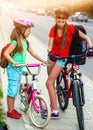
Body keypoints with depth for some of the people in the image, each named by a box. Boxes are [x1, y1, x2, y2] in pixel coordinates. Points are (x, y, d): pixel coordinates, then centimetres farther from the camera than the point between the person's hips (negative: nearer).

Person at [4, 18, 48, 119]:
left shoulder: (25, 42, 8)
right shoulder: (15, 42, -17)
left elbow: (33, 53, 14)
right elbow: (6, 53, -22)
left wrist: (43, 61, 12)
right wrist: (13, 62, -34)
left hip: (19, 69, 8)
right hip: (13, 69, -8)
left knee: (15, 91, 15)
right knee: (12, 90, -1)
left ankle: (12, 109, 26)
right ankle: (10, 111, 8)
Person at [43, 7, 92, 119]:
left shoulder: (70, 28, -15)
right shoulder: (53, 29, -6)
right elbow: (50, 45, -11)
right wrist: (49, 51, -33)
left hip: (62, 58, -4)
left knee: (49, 83, -12)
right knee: (51, 83, 11)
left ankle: (55, 112, -8)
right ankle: (52, 106, 28)